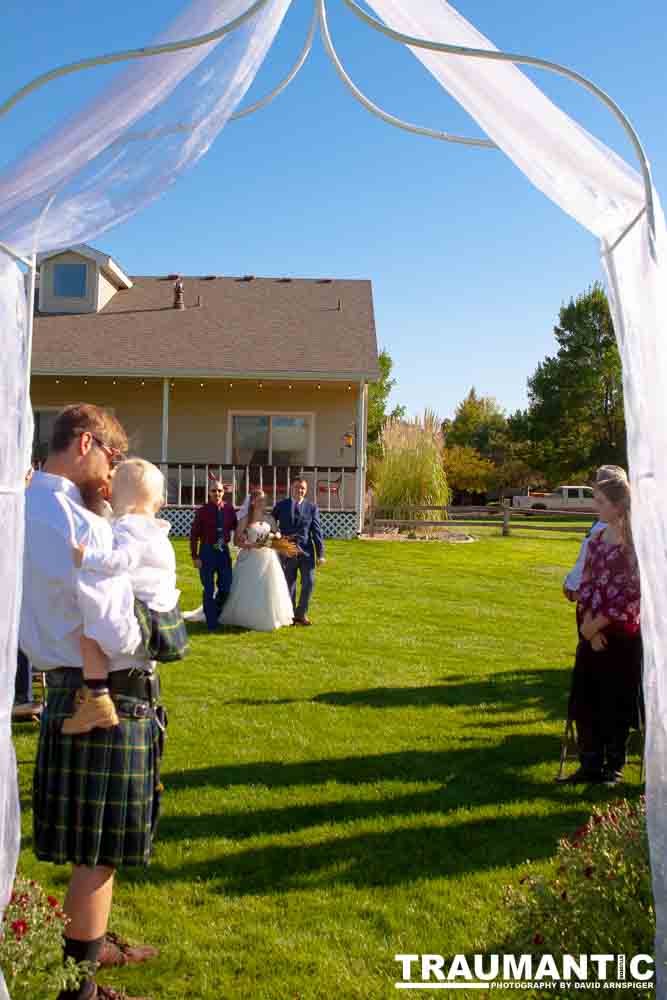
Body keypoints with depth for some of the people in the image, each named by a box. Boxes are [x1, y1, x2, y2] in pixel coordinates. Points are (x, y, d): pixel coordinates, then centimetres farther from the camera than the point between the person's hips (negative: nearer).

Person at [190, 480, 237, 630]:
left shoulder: (229, 509, 1)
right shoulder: (203, 511, -8)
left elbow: (236, 527, 12)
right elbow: (194, 535, -7)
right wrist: (195, 557, -11)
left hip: (224, 550, 3)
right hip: (207, 551, -3)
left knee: (226, 587, 10)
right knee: (209, 589, 3)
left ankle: (218, 615, 34)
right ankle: (211, 623, 14)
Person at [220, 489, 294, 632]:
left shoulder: (269, 519, 7)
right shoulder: (245, 520, -4)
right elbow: (237, 541, -6)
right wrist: (253, 545, -17)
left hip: (268, 558, 4)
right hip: (250, 559, -4)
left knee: (269, 589, 4)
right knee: (250, 590, -2)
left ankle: (268, 618, 15)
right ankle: (248, 620, 9)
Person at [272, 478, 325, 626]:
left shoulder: (312, 507, 3)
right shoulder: (280, 506, 4)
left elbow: (317, 531, 0)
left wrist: (320, 554, -4)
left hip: (306, 551, 0)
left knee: (309, 583, -1)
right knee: (289, 584, 7)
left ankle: (301, 613, 15)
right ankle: (291, 615, 19)